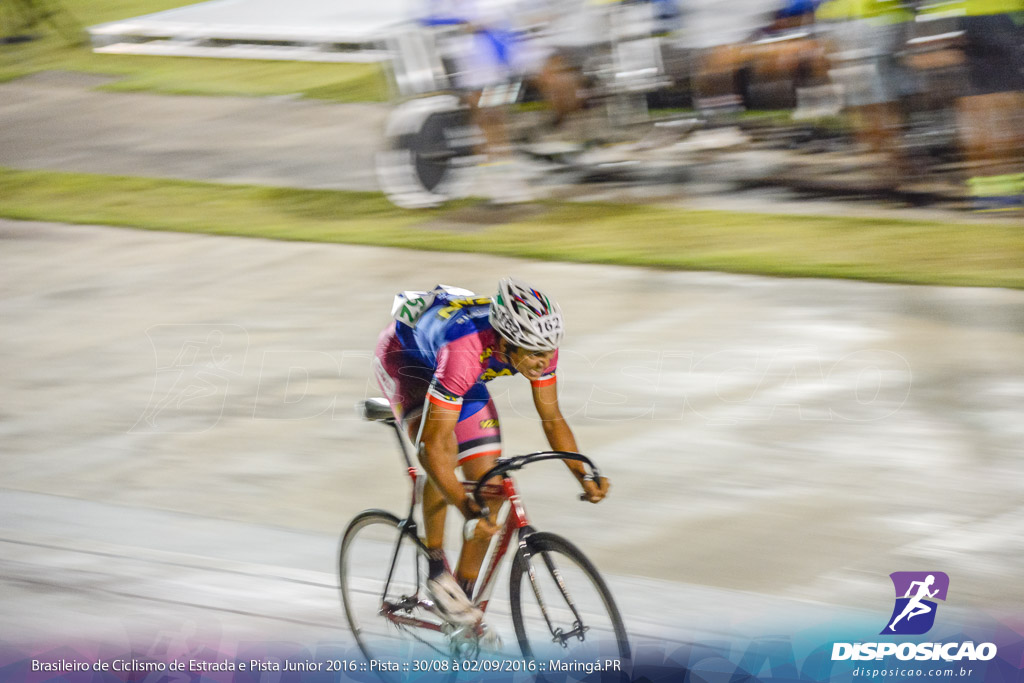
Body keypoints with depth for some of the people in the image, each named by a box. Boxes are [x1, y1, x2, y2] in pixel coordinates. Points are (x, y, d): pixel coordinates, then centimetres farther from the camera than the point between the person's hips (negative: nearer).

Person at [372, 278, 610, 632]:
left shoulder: (540, 346, -28)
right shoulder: (465, 350, -45)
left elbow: (552, 418, -13)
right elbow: (433, 444, -45)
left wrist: (584, 475, -25)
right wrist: (466, 507, -54)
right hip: (404, 355, -6)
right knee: (446, 447, -31)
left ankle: (465, 600, 8)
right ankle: (437, 572, -18)